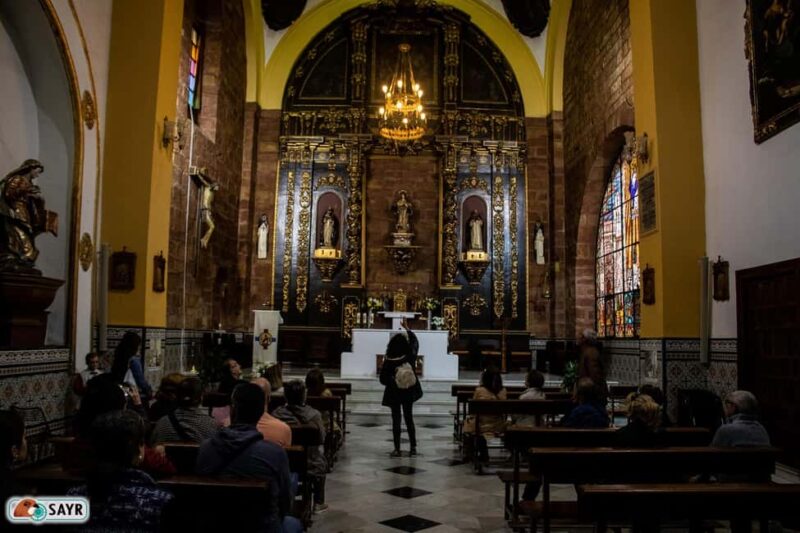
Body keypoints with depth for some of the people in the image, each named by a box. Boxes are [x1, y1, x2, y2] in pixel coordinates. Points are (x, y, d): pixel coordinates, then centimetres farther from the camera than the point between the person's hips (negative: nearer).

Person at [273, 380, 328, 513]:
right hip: (309, 466, -2)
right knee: (322, 461, 32)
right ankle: (318, 503, 38)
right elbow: (321, 438, -7)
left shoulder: (277, 413, -17)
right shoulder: (313, 415, -22)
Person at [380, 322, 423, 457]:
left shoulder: (388, 361, -18)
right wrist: (406, 328, 17)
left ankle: (397, 449, 9)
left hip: (394, 393, -2)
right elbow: (415, 341, 8)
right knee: (409, 418, 14)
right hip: (409, 392, 2)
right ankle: (413, 447, 16)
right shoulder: (410, 356, -12)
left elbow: (383, 380, -12)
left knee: (396, 420, 7)